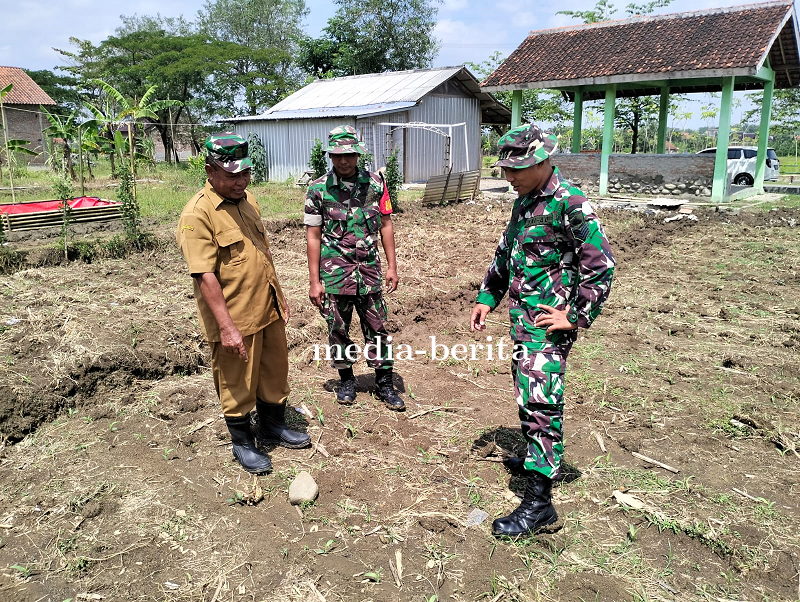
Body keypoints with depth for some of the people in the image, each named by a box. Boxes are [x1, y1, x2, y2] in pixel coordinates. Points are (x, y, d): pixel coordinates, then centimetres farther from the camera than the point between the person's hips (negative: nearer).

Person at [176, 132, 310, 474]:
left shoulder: (247, 200, 8)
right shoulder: (197, 214, -18)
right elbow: (205, 275, -22)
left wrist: (278, 298, 18)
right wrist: (226, 326, -24)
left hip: (268, 309, 8)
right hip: (234, 319, -8)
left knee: (275, 372, 20)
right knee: (237, 384, 10)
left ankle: (272, 425, 42)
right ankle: (242, 443, 30)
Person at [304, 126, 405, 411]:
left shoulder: (375, 183, 0)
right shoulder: (318, 189, -4)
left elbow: (385, 224, 7)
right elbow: (313, 236, -2)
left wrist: (392, 266, 3)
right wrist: (314, 281, -4)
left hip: (369, 269, 1)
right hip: (334, 272, -1)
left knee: (377, 328, 6)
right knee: (338, 329, 10)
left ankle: (384, 384, 21)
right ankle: (346, 380, 30)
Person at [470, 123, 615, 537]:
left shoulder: (570, 204, -15)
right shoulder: (524, 201, 13)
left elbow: (601, 264, -16)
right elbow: (505, 253, 23)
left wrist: (578, 316, -14)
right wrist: (487, 298, 19)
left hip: (547, 321, -9)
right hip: (522, 317, 9)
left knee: (539, 403, -9)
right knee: (526, 396, 18)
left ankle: (539, 502, -2)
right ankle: (538, 459, 36)